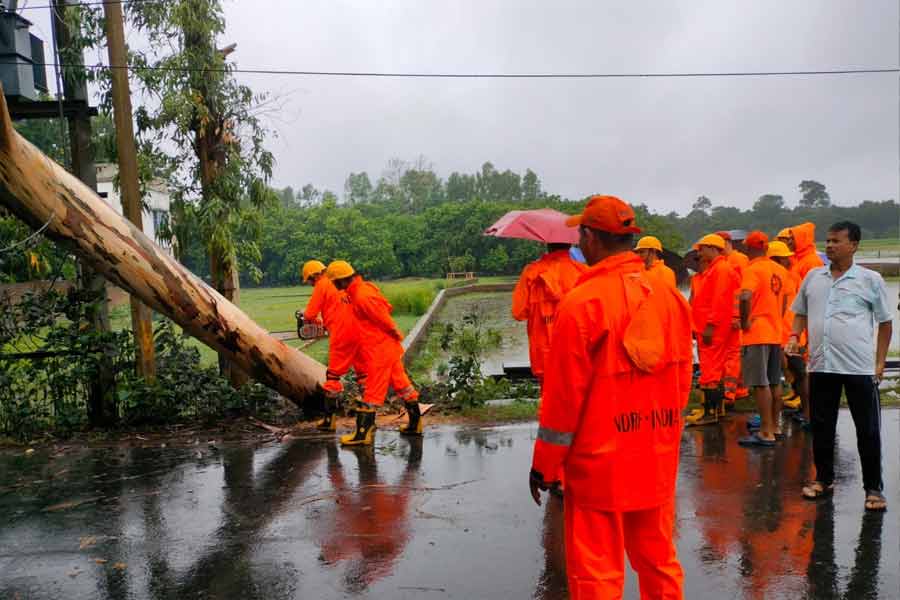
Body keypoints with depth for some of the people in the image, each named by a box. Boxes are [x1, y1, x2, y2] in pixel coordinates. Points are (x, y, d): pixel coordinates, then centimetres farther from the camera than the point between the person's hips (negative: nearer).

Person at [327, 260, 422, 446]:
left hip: (379, 350, -10)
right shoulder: (365, 287, 8)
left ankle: (363, 434, 6)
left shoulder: (362, 297, -21)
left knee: (372, 391, -2)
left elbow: (384, 318, -20)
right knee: (401, 383, 15)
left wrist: (396, 334, -9)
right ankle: (415, 424, 25)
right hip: (389, 347, 10)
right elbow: (387, 307, 14)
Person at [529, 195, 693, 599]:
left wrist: (544, 464, -4)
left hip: (598, 463, -6)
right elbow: (682, 382, 8)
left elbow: (563, 395, -15)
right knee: (659, 564, 21)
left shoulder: (582, 302, -17)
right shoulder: (669, 297, 0)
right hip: (658, 461, 6)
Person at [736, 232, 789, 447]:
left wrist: (745, 321, -16)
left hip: (757, 333, -8)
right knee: (774, 382, 16)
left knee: (761, 383, -5)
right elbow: (784, 299, 21)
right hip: (775, 332, 8)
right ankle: (774, 425, 26)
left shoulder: (752, 270, -13)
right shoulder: (779, 270, 11)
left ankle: (766, 433, -2)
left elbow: (745, 297, -29)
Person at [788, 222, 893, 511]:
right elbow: (800, 312, 18)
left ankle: (874, 488, 19)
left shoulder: (871, 279, 0)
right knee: (821, 426, 12)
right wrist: (795, 336, 0)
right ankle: (824, 479, 28)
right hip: (820, 365, 3)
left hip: (860, 367, -3)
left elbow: (885, 322, 5)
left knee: (868, 430, 5)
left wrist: (880, 362, 0)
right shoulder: (813, 276, 9)